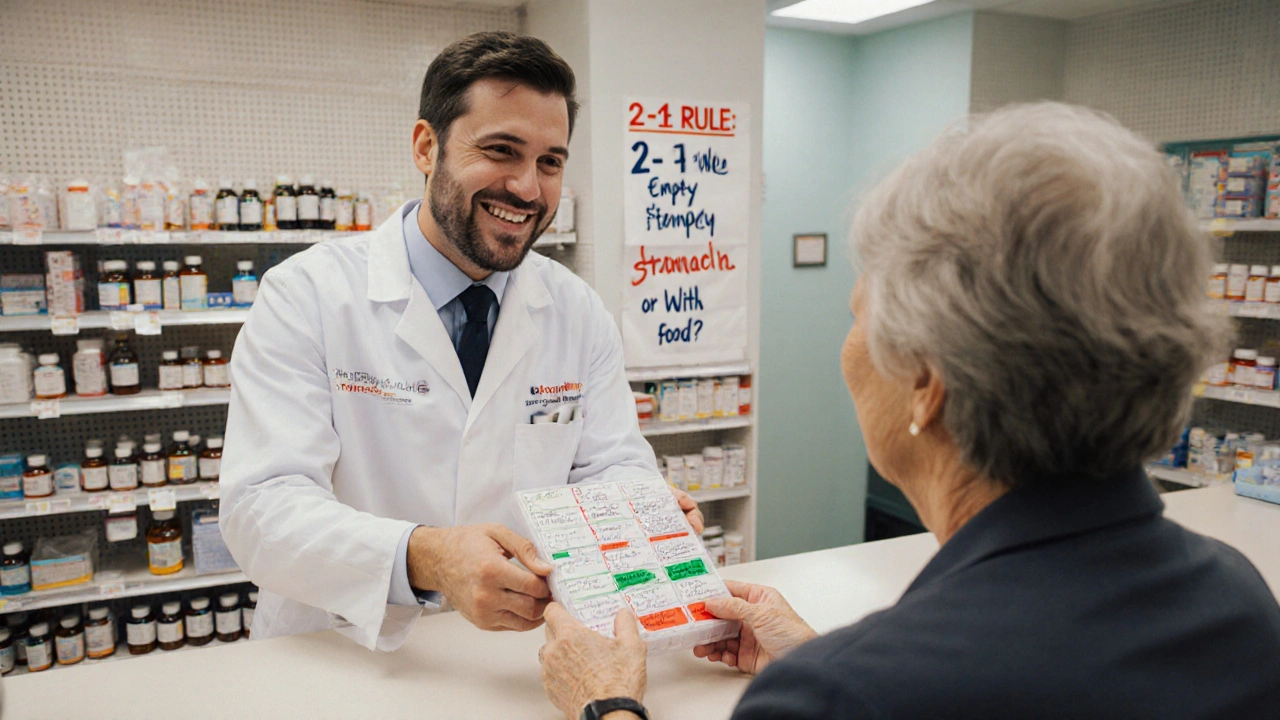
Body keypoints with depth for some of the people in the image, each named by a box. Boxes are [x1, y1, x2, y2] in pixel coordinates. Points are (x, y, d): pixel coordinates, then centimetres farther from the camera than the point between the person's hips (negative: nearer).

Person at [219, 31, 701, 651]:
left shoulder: (580, 313, 3)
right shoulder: (306, 295, -8)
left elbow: (609, 465, 4)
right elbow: (261, 507, -17)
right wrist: (423, 558, -34)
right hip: (340, 663, 0)